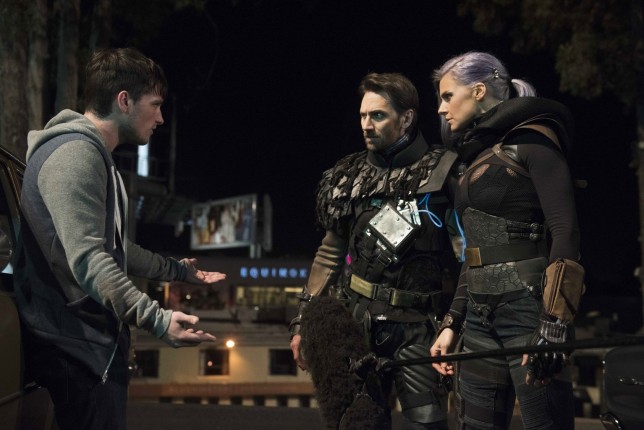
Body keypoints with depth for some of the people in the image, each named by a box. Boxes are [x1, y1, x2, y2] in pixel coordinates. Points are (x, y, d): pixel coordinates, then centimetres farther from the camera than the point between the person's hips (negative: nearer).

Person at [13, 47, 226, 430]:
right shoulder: (74, 154, -17)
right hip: (76, 349, -11)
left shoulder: (97, 157, 20)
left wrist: (178, 270, 42)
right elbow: (87, 259, -28)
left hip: (98, 343, 11)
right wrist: (157, 319, -38)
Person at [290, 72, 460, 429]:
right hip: (356, 320, 4)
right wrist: (303, 321, 13)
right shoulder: (352, 175, 10)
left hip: (416, 324, -4)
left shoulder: (441, 172, -6)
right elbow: (331, 254, 16)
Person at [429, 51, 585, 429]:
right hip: (482, 314, 8)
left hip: (528, 309, -8)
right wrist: (452, 324, 19)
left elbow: (565, 231, -15)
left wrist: (554, 324, -22)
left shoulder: (530, 141, -5)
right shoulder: (477, 157, 20)